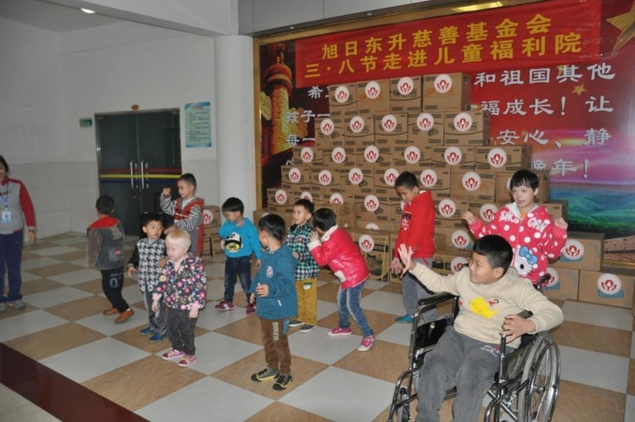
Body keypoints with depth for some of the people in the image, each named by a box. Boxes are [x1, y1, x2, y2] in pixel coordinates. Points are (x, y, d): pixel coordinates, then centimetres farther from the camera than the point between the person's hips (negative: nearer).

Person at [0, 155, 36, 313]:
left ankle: (14, 297, 23)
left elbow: (27, 207, -2)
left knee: (14, 267, 9)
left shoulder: (17, 185, -5)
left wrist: (31, 228, -6)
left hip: (15, 234, 1)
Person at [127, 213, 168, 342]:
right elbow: (135, 258, 13)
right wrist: (131, 266, -6)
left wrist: (166, 261, -35)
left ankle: (162, 330, 22)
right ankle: (153, 325, 43)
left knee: (159, 307, 5)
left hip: (158, 283, -5)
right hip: (145, 282, 5)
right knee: (149, 306, 22)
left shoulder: (164, 245, -13)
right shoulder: (140, 244, 1)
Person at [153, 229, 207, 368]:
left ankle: (190, 354, 33)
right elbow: (163, 280, 9)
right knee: (171, 329, 22)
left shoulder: (195, 263, -23)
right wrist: (156, 298, 11)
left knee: (186, 332, 10)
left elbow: (200, 286, -22)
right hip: (173, 305, 7)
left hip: (188, 307, -6)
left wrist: (196, 306, -21)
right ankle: (177, 349, 47)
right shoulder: (169, 263, -3)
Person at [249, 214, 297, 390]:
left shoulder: (283, 258, -28)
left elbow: (287, 284, -34)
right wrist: (254, 290, 18)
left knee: (279, 342, 8)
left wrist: (271, 289, -48)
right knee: (267, 340, 23)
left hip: (279, 309, -9)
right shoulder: (267, 253, 1)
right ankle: (272, 369, 42)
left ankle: (285, 373, 29)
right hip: (265, 307, 9)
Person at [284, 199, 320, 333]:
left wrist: (299, 255, -38)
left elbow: (312, 253, -25)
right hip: (296, 270, 7)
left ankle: (311, 321, 23)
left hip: (308, 271, -7)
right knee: (299, 296, 22)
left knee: (309, 298, 9)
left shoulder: (309, 232, -20)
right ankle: (301, 317, 38)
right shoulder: (291, 230, 3)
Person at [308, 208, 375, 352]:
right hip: (352, 273, 11)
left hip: (355, 275, -11)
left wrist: (315, 243, -11)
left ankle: (368, 335, 1)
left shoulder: (332, 241, -25)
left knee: (352, 305, -7)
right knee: (341, 300, 21)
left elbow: (321, 260, -18)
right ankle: (344, 327, 38)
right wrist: (320, 242, 7)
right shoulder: (338, 232, 6)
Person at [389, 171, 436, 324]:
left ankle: (432, 321, 2)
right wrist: (397, 256, 7)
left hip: (421, 255, -9)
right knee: (407, 286, 19)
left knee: (423, 290, -7)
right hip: (409, 254, 9)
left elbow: (416, 235, -24)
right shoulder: (408, 205, 11)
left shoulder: (423, 206, -18)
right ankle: (412, 313, 36)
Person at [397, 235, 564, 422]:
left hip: (494, 345, -4)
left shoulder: (517, 287, -11)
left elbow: (555, 312, -15)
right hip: (458, 335, 4)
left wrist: (528, 325, -35)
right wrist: (414, 266, 13)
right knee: (434, 370, -24)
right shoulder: (464, 276, 6)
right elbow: (439, 283, 24)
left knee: (470, 378, -35)